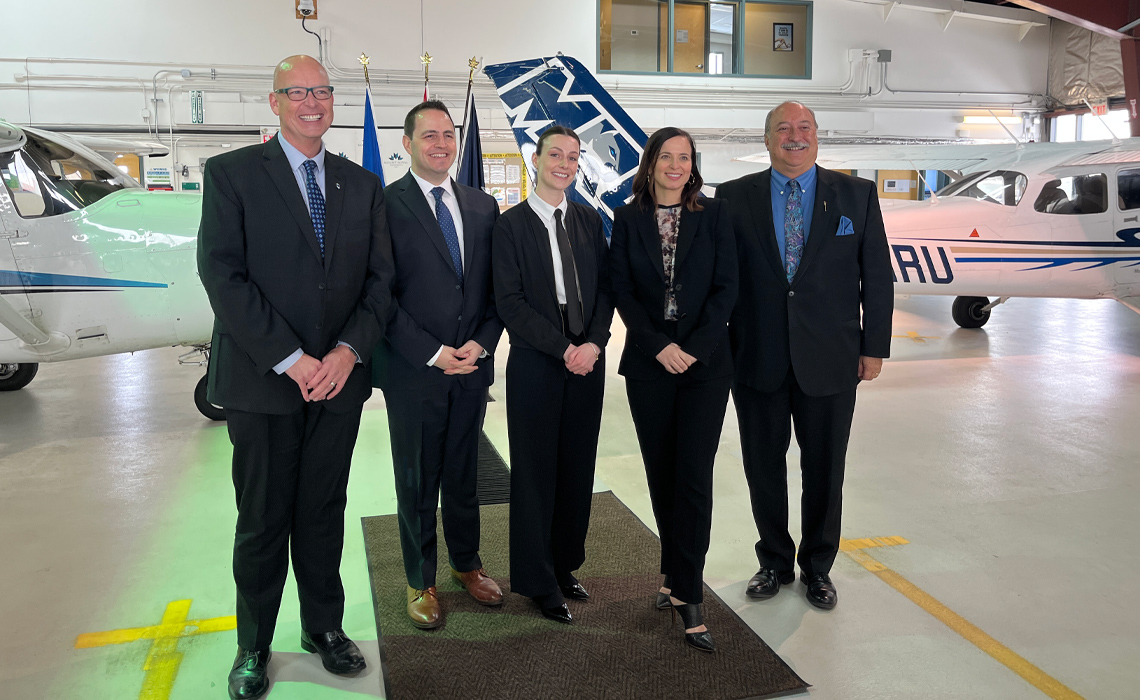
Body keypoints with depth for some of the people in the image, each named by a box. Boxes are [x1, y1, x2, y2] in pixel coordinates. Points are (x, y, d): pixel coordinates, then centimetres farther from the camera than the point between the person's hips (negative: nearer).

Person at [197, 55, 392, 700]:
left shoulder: (363, 185, 10)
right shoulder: (232, 173, -2)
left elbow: (380, 278, 7)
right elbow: (223, 275, -11)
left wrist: (350, 349, -9)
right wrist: (290, 360, -16)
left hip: (339, 379, 3)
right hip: (262, 381, -3)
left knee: (324, 513, 14)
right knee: (263, 520, 9)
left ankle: (324, 627, 31)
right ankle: (254, 647, 27)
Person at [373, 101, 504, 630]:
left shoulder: (483, 206, 9)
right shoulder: (386, 205, -5)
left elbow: (497, 288, 9)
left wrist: (481, 343, -5)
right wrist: (432, 353, -15)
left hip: (473, 366, 4)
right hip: (414, 369, -4)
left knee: (463, 473, 17)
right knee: (417, 481, 10)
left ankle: (466, 564, 36)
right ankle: (420, 581, 27)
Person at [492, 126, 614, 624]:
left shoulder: (590, 221, 11)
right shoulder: (511, 224, -3)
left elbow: (605, 287, 8)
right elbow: (509, 301, -9)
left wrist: (594, 343, -9)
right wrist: (564, 349, -14)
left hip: (588, 361, 4)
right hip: (536, 364, -4)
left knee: (577, 468, 11)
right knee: (536, 471, 4)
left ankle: (565, 565, 28)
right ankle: (539, 582, 19)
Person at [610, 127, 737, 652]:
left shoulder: (713, 216, 4)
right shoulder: (627, 219, 6)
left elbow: (726, 288, -1)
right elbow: (622, 290, 1)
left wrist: (694, 347, -11)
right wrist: (658, 346, -11)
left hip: (705, 360, -1)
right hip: (648, 362, 2)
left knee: (694, 476, -6)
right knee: (661, 474, 9)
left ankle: (686, 592, 2)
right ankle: (677, 575, 26)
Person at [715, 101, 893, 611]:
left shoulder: (857, 195, 4)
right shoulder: (734, 198, 2)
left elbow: (877, 277, 4)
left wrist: (874, 347, 0)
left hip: (829, 360, 0)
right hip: (757, 360, 0)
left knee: (824, 471, 11)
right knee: (763, 468, 11)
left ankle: (818, 568, 32)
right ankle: (775, 563, 32)